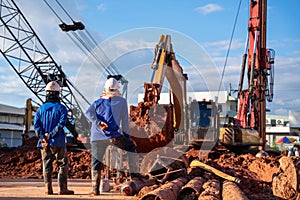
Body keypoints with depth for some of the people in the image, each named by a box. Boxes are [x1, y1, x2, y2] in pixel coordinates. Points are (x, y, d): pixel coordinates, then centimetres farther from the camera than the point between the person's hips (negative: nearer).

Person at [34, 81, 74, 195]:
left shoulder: (41, 108, 9)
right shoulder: (61, 108, -3)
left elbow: (36, 124, -1)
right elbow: (61, 124, -14)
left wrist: (42, 138, -7)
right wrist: (51, 135, -13)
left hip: (44, 143, 4)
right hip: (58, 142, -4)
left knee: (47, 166, 8)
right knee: (63, 165, 3)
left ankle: (48, 189, 7)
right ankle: (62, 189, 0)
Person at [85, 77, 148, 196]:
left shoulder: (98, 102, 18)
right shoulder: (121, 101, 12)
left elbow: (88, 113, -1)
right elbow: (124, 120, 10)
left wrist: (98, 123, -9)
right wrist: (126, 136, 15)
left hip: (97, 137, 2)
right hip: (114, 135, -2)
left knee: (96, 160, 9)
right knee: (131, 146, 19)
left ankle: (95, 188, 5)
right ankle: (134, 173, 14)